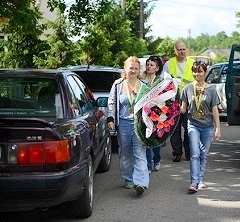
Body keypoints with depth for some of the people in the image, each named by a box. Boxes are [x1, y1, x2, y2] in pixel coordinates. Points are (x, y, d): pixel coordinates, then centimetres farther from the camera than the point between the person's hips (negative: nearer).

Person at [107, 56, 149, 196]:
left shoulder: (144, 86, 7)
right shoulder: (118, 85, 6)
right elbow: (112, 103, 8)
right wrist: (111, 119, -2)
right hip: (123, 124, 1)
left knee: (140, 153, -9)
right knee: (125, 153, 9)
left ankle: (141, 182, -15)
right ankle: (128, 180, 22)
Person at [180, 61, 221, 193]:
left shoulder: (211, 89, 2)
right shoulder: (188, 89, 2)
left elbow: (215, 110, 3)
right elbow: (183, 109, 5)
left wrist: (218, 128, 0)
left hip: (208, 127, 1)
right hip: (193, 125, -1)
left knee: (204, 155, 7)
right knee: (195, 154, -11)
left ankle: (201, 180, 17)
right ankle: (194, 182, -14)